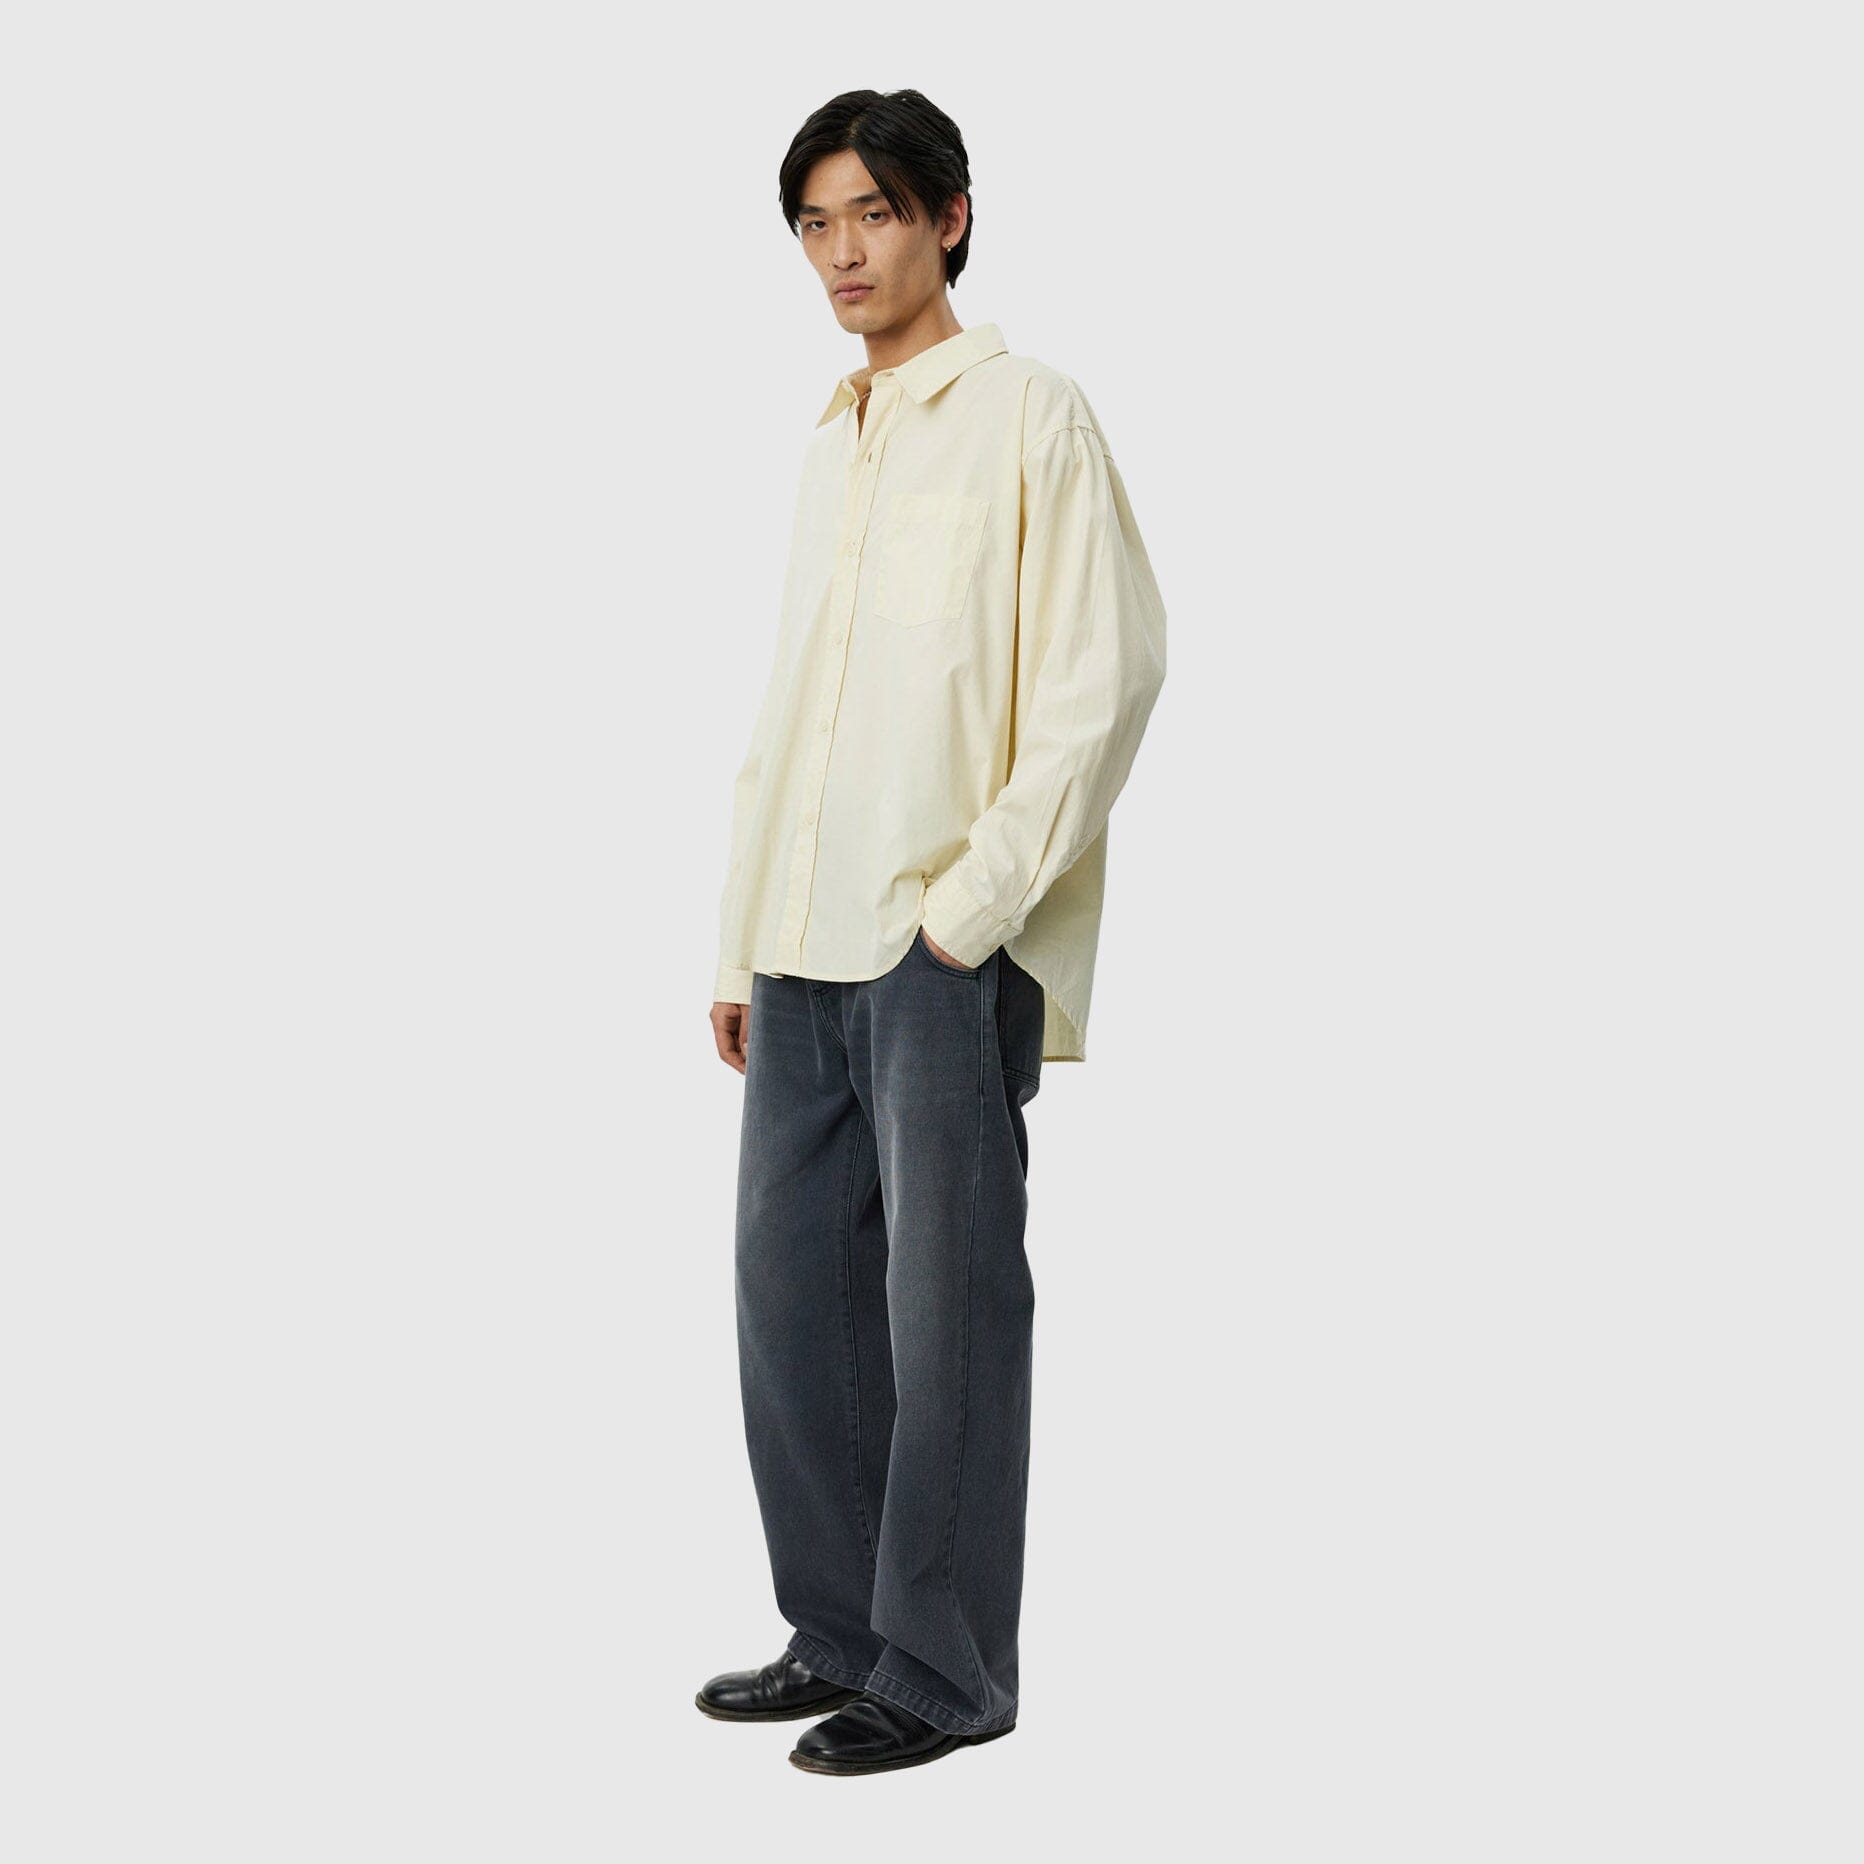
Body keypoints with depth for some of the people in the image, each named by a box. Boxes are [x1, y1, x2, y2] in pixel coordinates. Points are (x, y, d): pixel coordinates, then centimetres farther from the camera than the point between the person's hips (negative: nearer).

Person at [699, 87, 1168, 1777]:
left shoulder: (1028, 413, -2)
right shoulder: (833, 443, 18)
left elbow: (1106, 674, -10)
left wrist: (980, 901, -14)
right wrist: (741, 943, 15)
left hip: (950, 949, -7)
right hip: (809, 949, 7)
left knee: (946, 1308, -2)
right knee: (793, 1289, 9)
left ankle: (943, 1674, 7)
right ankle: (840, 1635, 22)